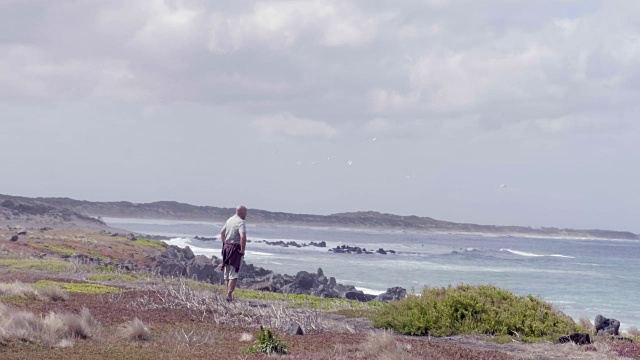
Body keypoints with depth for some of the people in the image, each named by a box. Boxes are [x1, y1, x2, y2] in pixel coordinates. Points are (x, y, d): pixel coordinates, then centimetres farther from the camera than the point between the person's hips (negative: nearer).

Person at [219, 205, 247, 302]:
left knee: (227, 273, 15)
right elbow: (243, 237, -29)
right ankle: (229, 295, -11)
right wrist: (242, 250, -19)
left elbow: (222, 232, 24)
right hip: (236, 249, -8)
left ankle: (228, 293, 20)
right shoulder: (240, 222, -15)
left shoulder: (229, 220, 12)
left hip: (226, 247, 8)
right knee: (233, 274, -5)